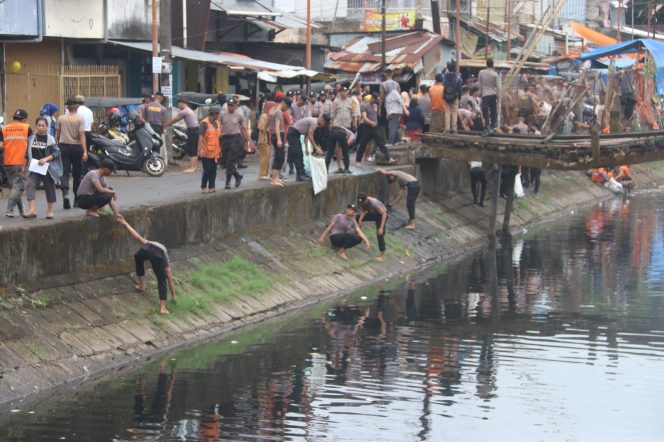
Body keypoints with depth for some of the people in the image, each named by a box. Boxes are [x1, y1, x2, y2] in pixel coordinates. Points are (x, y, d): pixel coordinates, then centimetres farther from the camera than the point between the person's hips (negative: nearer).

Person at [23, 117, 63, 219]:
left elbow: (56, 153, -9)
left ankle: (50, 210, 26)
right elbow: (27, 153, 14)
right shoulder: (32, 138, 5)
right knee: (30, 185, -18)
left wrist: (46, 159, -22)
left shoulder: (50, 139, -6)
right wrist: (25, 166, 17)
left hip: (47, 168, -2)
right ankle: (32, 209, -25)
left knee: (49, 188, 9)